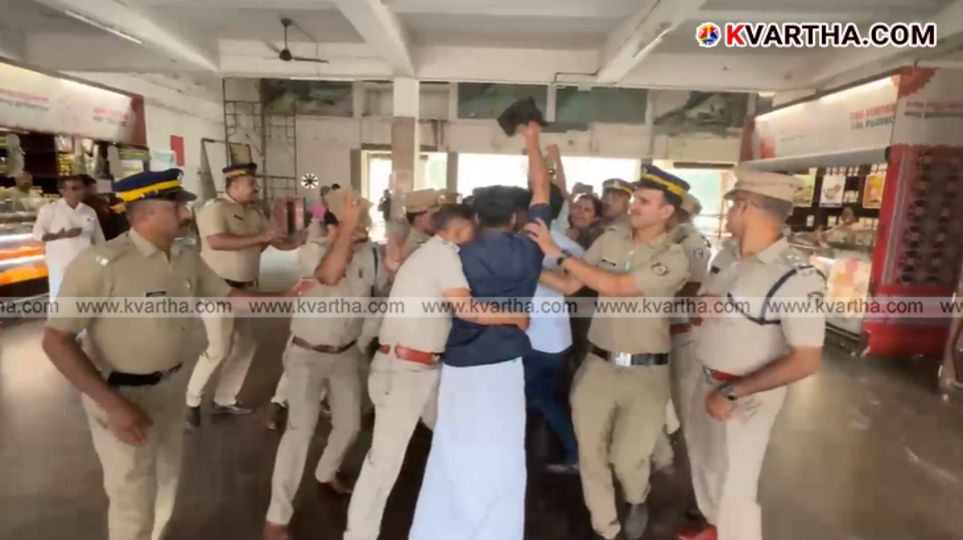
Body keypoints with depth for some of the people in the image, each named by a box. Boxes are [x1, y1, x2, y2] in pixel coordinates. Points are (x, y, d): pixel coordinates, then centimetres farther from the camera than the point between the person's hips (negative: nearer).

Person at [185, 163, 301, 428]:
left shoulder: (254, 213, 10)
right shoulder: (215, 208, -13)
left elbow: (278, 241, 11)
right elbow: (217, 242, -29)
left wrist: (303, 241, -7)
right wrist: (260, 237, -27)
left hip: (242, 289, 8)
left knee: (245, 344, 13)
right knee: (219, 348, -7)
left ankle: (224, 400, 27)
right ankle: (191, 402, 14)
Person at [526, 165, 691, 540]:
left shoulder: (674, 259, -12)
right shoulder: (610, 239, 1)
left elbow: (615, 286, -25)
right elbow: (569, 285, 4)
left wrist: (557, 252, -25)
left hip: (644, 372, -3)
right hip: (597, 365, 4)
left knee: (626, 458, 5)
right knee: (591, 453, 9)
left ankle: (638, 502, 43)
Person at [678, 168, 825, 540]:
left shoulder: (796, 277, -26)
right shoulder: (728, 254, -2)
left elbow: (806, 361, -26)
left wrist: (733, 394, -24)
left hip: (748, 395, -8)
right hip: (708, 381, 8)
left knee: (734, 486, 6)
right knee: (703, 460, 26)